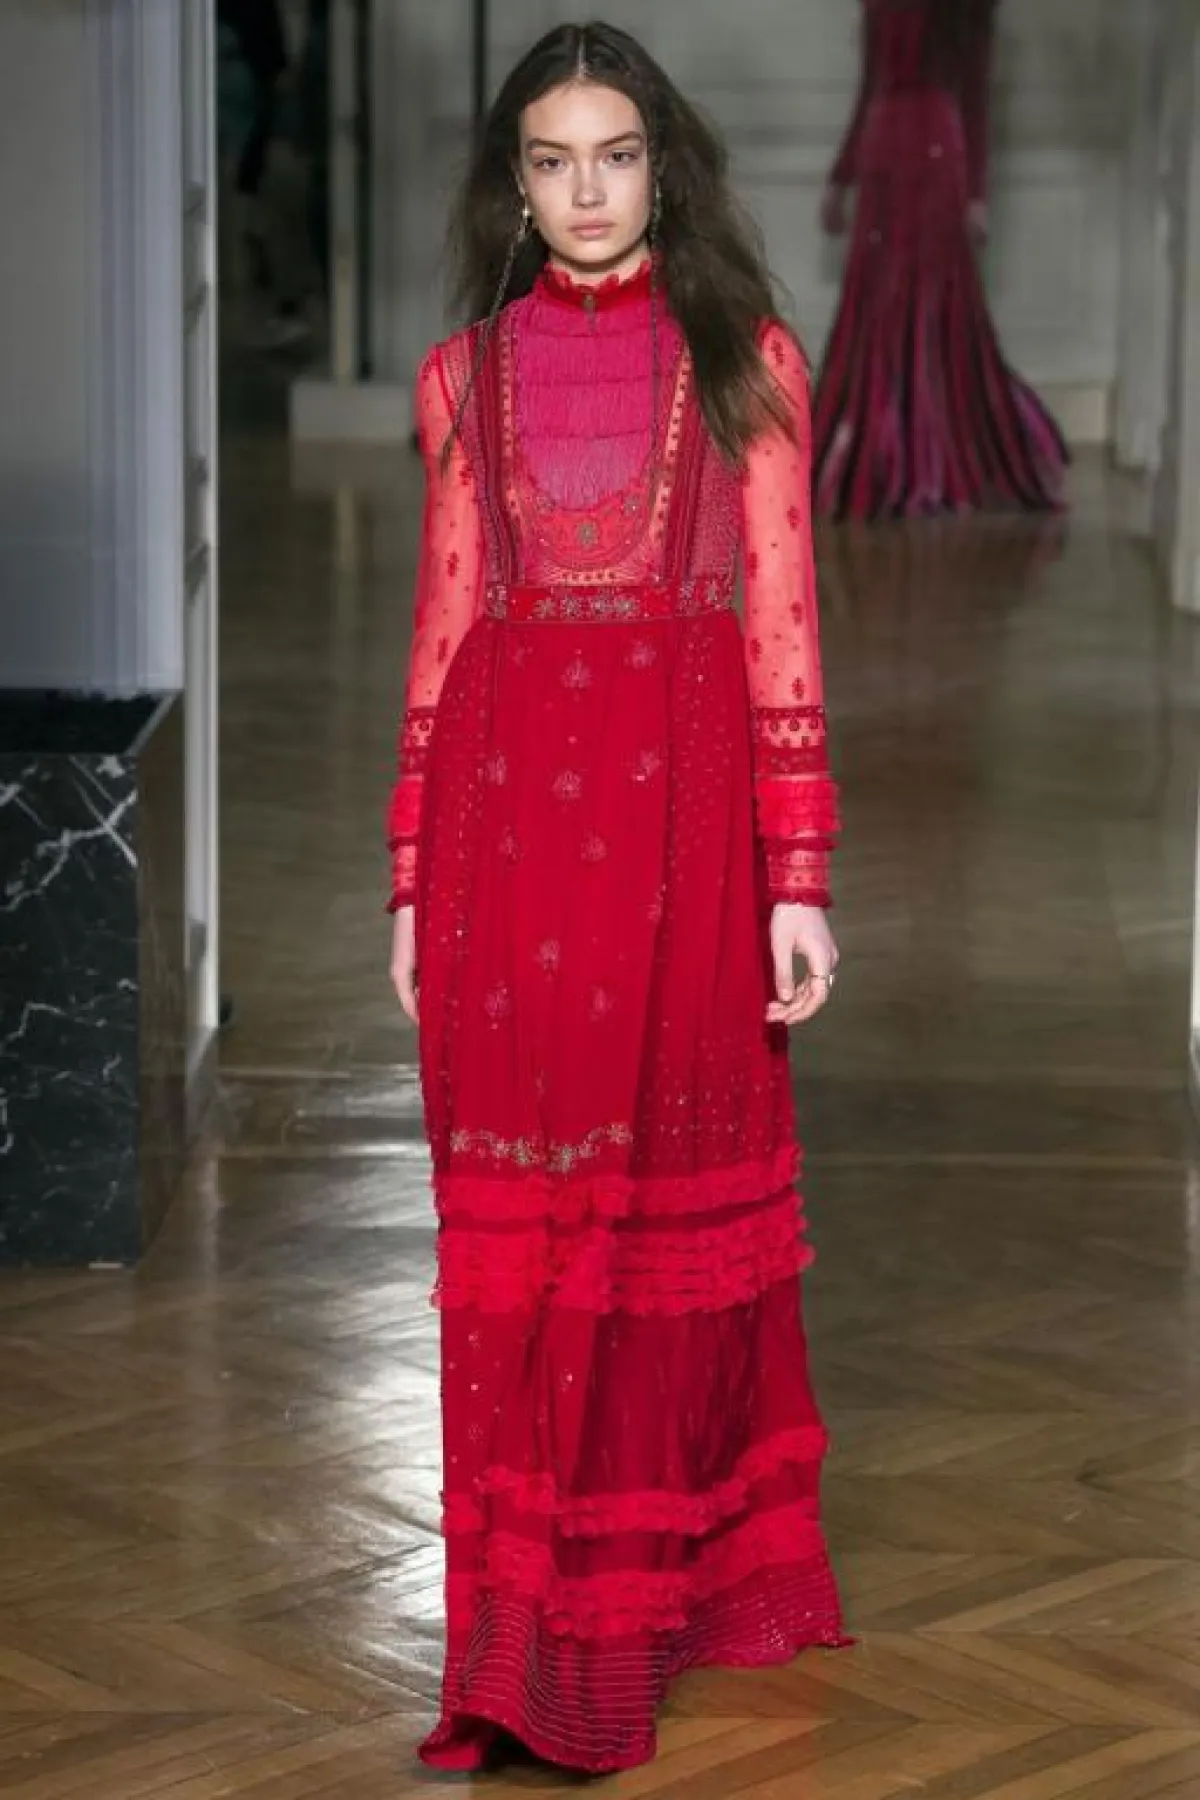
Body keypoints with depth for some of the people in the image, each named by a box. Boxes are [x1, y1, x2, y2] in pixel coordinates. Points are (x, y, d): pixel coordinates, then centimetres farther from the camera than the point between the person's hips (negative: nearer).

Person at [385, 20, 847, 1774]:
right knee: (518, 1215, 0)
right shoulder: (467, 374, 12)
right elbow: (441, 628, 11)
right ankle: (536, 1642, 7)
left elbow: (783, 626, 2)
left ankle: (697, 1576, 21)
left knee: (681, 1189, 5)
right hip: (505, 807, 1)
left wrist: (800, 880, -4)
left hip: (683, 797, -1)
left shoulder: (743, 359, 7)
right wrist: (413, 882, 6)